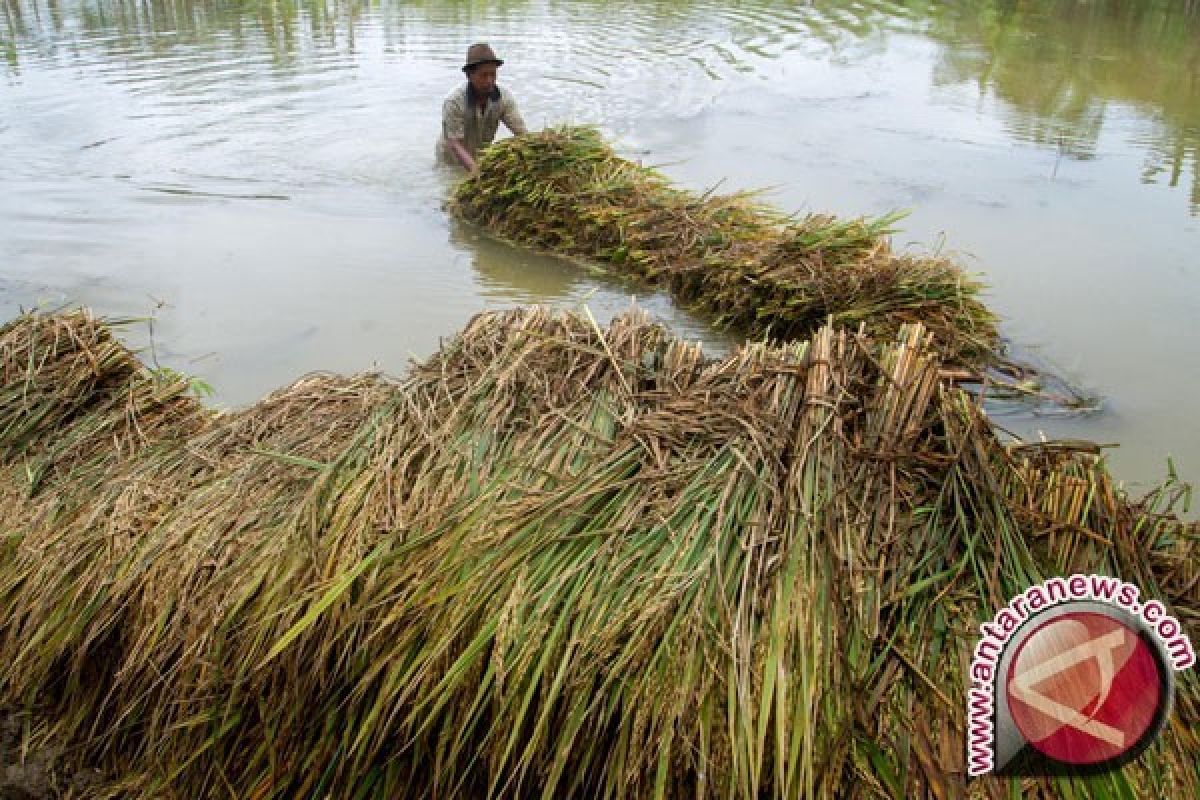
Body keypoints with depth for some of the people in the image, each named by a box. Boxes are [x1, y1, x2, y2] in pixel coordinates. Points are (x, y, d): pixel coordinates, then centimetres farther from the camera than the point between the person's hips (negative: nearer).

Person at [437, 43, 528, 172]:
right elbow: (455, 143, -29)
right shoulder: (453, 102, -24)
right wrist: (475, 169, -46)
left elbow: (522, 132, -17)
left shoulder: (504, 98, -13)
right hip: (452, 164, -4)